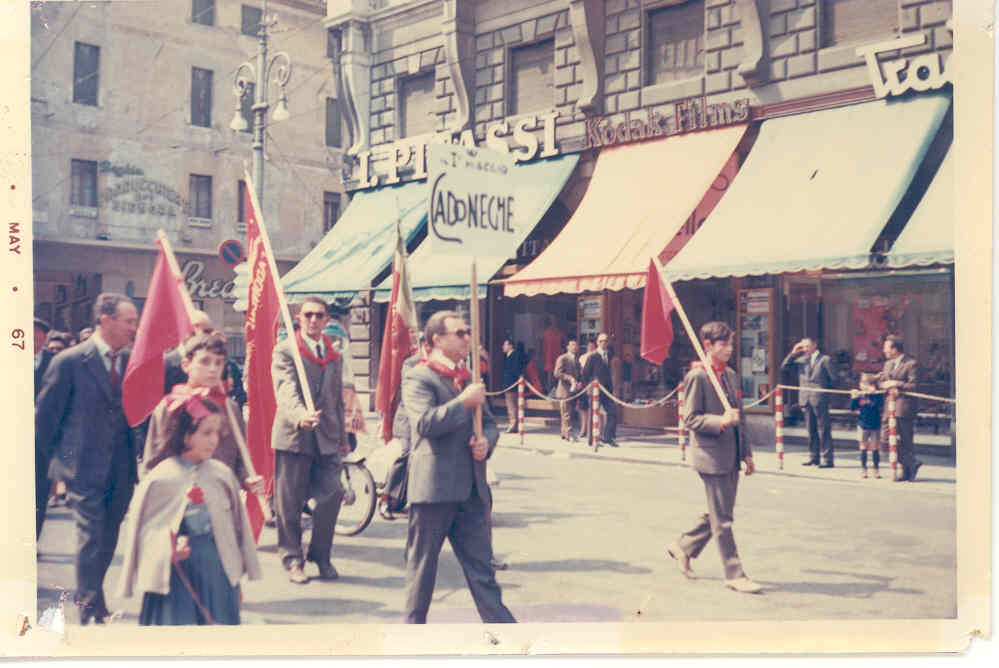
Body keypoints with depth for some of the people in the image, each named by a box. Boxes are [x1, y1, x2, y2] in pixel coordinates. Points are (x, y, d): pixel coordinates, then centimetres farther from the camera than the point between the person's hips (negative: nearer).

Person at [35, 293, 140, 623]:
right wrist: (57, 459, 3)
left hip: (121, 471, 5)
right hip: (85, 469, -5)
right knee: (91, 539, -5)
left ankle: (88, 598, 32)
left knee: (108, 540, 14)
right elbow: (45, 416, -2)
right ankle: (91, 611, 5)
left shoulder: (132, 361, 5)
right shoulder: (69, 361, -8)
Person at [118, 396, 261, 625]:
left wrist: (236, 575, 12)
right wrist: (167, 550, -20)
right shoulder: (160, 479, -8)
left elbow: (236, 524, 10)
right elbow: (144, 528, -2)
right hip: (176, 573, -3)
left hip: (218, 569, 3)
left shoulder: (222, 474, 2)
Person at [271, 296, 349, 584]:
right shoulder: (285, 350, -2)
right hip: (293, 435, -4)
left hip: (327, 438, 4)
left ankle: (320, 555, 16)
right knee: (289, 503, 2)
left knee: (332, 494, -3)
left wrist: (342, 437, 19)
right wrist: (300, 416, -36)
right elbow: (286, 390, -18)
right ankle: (292, 558, 18)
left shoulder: (334, 356, 16)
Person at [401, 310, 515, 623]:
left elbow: (489, 423, 20)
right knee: (422, 563, 8)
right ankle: (414, 626, 22)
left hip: (471, 489, 6)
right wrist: (464, 402, -20)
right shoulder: (418, 378, -6)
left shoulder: (469, 378, 16)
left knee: (481, 563, 7)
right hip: (433, 486, -6)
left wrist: (486, 442, -1)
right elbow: (425, 423, -21)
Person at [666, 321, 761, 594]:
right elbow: (690, 419, -13)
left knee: (720, 513, 15)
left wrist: (746, 452, 17)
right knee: (722, 519, -1)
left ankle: (683, 547, 32)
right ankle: (734, 574, 8)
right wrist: (720, 421, -27)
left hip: (731, 457, 8)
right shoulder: (696, 376, -12)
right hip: (711, 456, -8)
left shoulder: (730, 375, 13)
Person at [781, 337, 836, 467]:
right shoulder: (801, 359, 12)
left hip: (819, 398, -5)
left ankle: (827, 459, -1)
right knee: (811, 430, 11)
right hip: (805, 398, 5)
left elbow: (833, 379, 2)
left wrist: (823, 389, 7)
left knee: (824, 430, -3)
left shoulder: (825, 359, 0)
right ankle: (813, 457, 18)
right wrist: (793, 353, 3)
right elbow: (783, 367, 9)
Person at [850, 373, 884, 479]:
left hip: (875, 426, -1)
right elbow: (852, 408, -1)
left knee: (874, 448, 3)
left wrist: (874, 392, -32)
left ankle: (876, 469, 13)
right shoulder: (859, 395, -1)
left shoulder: (876, 395, -7)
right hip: (863, 425, 2)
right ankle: (863, 469, 17)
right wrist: (853, 398, -15)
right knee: (864, 448, 8)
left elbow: (881, 404, -25)